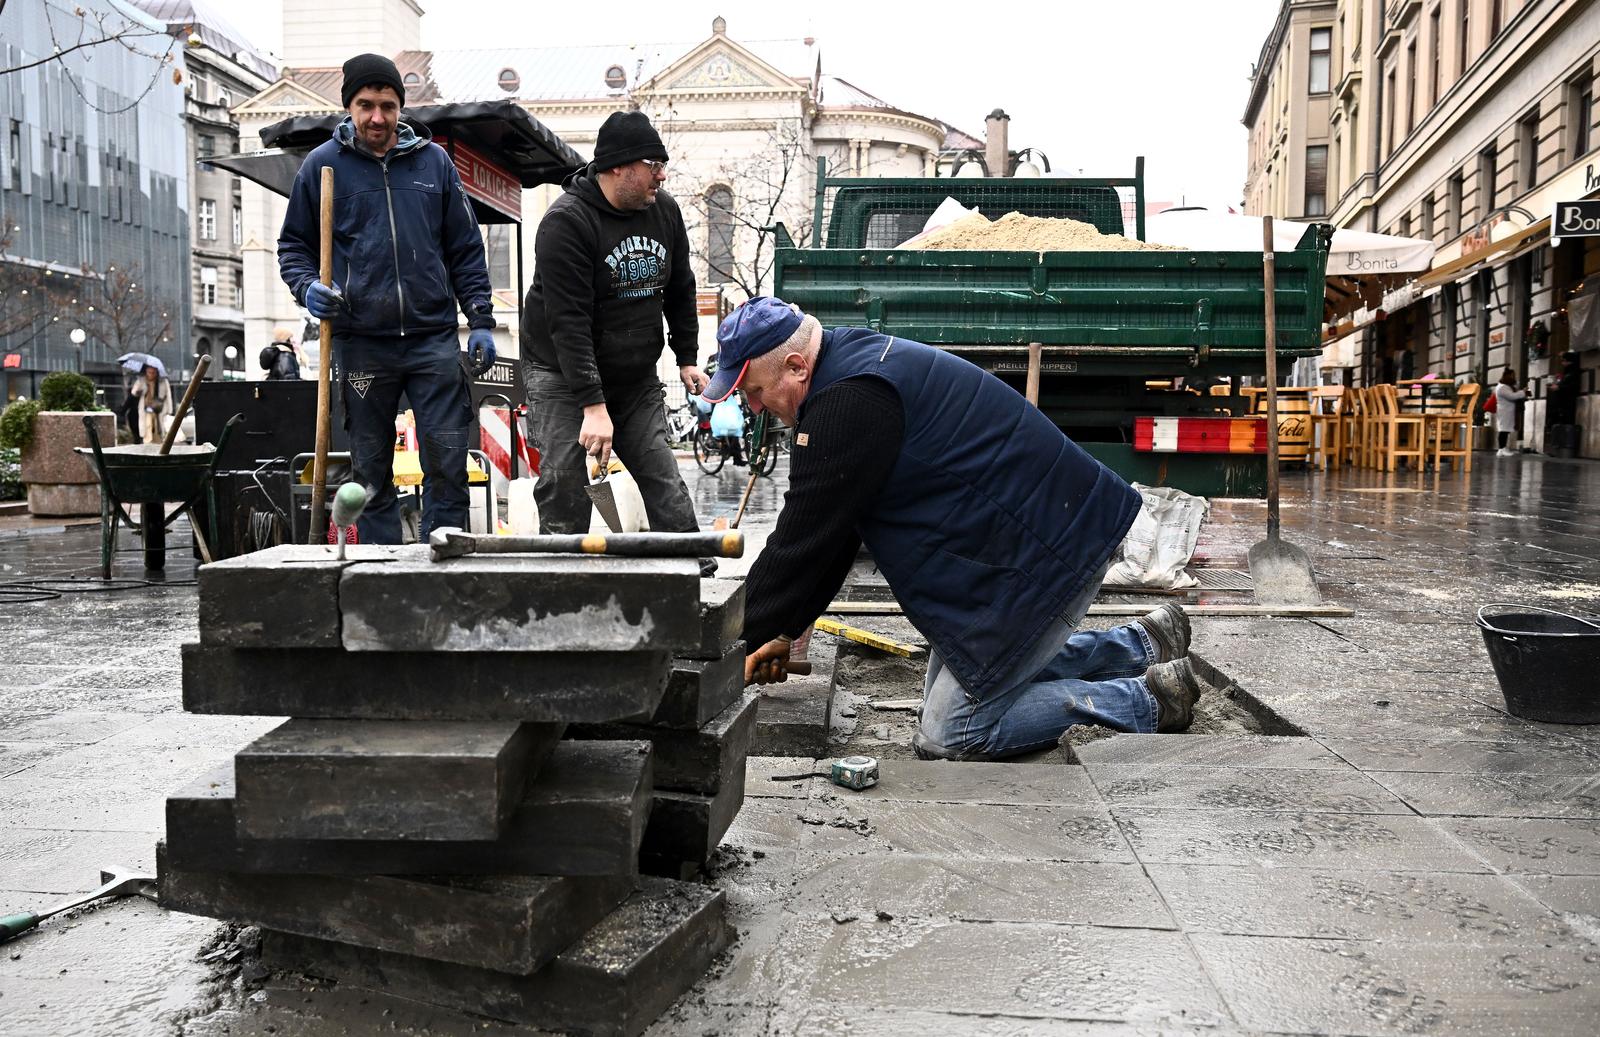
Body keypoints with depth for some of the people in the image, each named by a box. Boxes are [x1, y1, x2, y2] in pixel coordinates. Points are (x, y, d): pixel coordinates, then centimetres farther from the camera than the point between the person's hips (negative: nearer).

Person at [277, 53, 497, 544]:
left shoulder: (434, 161, 10)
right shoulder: (322, 164, 7)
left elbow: (465, 249, 12)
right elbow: (293, 244, 14)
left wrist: (481, 321, 6)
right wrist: (307, 287, -7)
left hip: (435, 338, 1)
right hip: (361, 343, 0)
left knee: (448, 464, -3)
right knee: (371, 470, 6)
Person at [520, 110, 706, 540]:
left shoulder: (664, 210, 2)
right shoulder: (565, 222, -19)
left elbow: (680, 291, 16)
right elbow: (568, 321, -25)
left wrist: (687, 358, 14)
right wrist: (593, 404, -30)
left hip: (638, 378, 5)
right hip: (563, 376, -5)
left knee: (667, 489, 2)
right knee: (564, 492, -8)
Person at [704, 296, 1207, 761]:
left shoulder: (849, 402, -23)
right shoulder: (853, 364, 10)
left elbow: (803, 542, -20)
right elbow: (829, 533, 15)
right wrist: (784, 631, 15)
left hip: (1046, 554, -10)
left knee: (948, 738, -3)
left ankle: (1151, 700, 2)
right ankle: (1143, 645, 29)